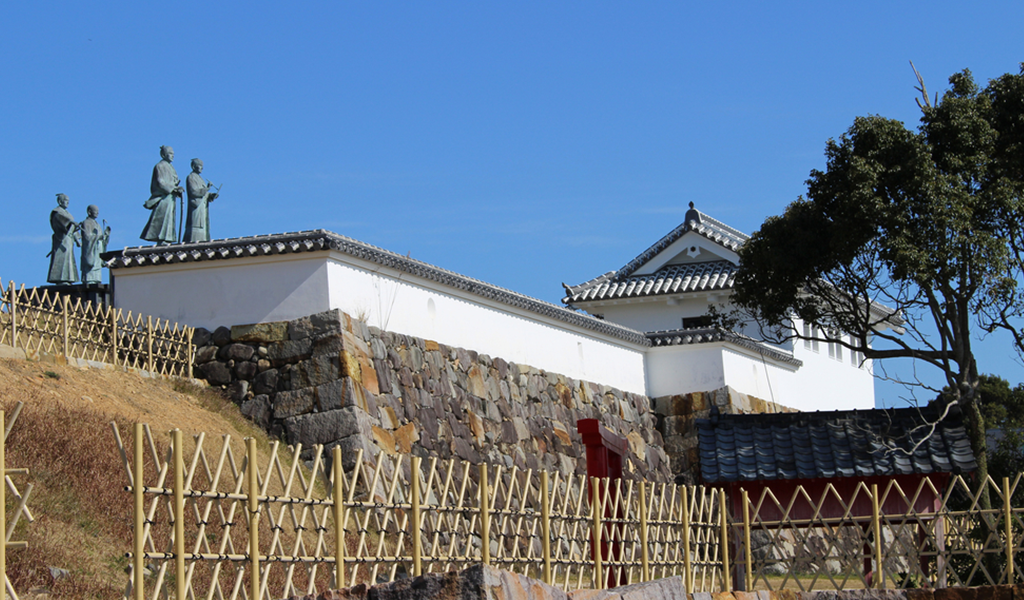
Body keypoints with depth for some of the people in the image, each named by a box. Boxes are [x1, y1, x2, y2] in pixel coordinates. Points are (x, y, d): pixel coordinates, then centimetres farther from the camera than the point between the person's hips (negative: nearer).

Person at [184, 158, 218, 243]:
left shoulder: (199, 178, 24)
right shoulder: (191, 177, -5)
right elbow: (193, 192, -18)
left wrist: (211, 195, 2)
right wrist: (206, 189, -22)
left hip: (203, 207, 10)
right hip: (196, 207, -10)